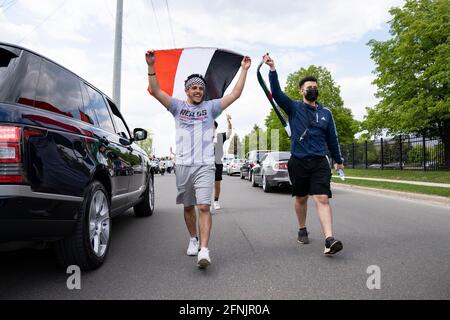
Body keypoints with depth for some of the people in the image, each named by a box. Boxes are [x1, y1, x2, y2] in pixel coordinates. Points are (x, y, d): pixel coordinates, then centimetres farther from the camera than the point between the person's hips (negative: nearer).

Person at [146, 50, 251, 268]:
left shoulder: (210, 107, 9)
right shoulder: (178, 106, 9)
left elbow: (235, 94, 4)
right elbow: (156, 91, -1)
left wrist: (244, 70, 1)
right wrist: (151, 66, -11)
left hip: (205, 166, -2)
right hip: (183, 165, 2)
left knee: (204, 207, -13)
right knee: (188, 207, 14)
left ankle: (204, 251, -15)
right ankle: (193, 239, 34)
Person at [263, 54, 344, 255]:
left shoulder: (326, 113, 12)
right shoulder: (294, 108, 4)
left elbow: (332, 138, 19)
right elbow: (277, 93, -11)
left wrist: (338, 160, 23)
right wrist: (272, 69, -23)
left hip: (320, 162, 1)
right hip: (298, 162, -1)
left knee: (323, 198, -11)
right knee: (301, 198, 11)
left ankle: (329, 240, -18)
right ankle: (302, 230, 31)